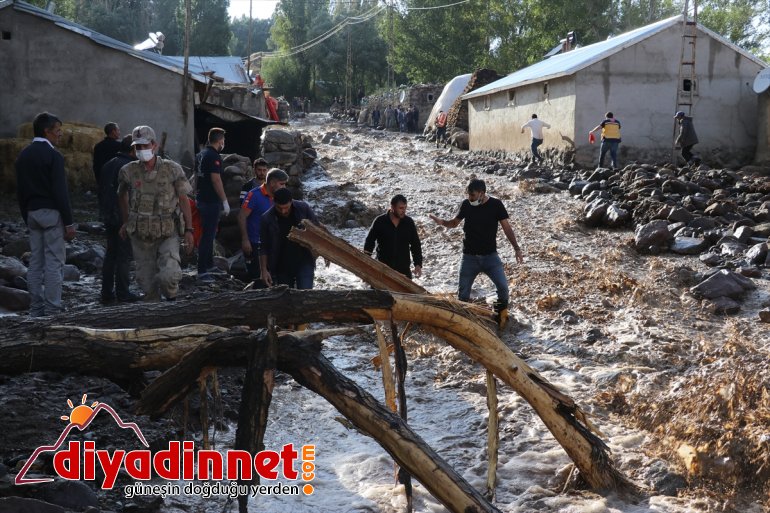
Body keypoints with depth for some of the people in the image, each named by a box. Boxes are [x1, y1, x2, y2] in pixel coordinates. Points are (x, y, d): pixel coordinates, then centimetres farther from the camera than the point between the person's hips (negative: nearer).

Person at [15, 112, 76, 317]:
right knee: (54, 263, -5)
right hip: (52, 214, -8)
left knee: (35, 263, 10)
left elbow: (20, 192, 14)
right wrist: (69, 223, -12)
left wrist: (27, 218, 19)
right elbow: (60, 192, -15)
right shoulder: (53, 156, -11)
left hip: (32, 213, 8)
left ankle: (36, 309, 13)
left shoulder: (23, 156, 12)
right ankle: (52, 309, -6)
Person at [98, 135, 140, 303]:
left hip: (108, 217, 8)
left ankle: (106, 292, 16)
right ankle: (122, 293, 1)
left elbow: (101, 191, 17)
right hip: (125, 218, -8)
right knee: (124, 255, -2)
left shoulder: (108, 165, 13)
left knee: (110, 254, 14)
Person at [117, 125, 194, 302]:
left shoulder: (173, 169, -6)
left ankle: (171, 299, 15)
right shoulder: (128, 171, -1)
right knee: (147, 281, 4)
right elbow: (122, 196, 18)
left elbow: (184, 200, -1)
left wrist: (189, 229, -5)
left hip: (168, 234, -2)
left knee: (168, 276, -16)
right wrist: (125, 222, 22)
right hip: (140, 236, 2)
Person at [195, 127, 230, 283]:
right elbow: (216, 180, -20)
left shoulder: (201, 154, 13)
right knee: (208, 235, -8)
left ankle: (209, 265, 30)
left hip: (201, 199, 10)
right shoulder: (214, 156, -16)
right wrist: (225, 201, -17)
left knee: (208, 233, 20)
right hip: (211, 201, -10)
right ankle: (202, 272, -8)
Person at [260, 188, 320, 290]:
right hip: (282, 266, 1)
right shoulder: (267, 219, -10)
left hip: (304, 262, -1)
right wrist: (264, 270, -7)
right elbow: (264, 248, -3)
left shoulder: (303, 208, -10)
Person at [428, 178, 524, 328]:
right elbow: (455, 222, 11)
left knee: (503, 286, -14)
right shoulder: (466, 204, -3)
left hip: (490, 256, -2)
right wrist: (442, 222, -10)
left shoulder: (495, 205, -9)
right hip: (470, 257, 2)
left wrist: (516, 248, -14)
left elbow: (506, 227, -6)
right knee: (463, 292, 6)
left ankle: (502, 314, 10)